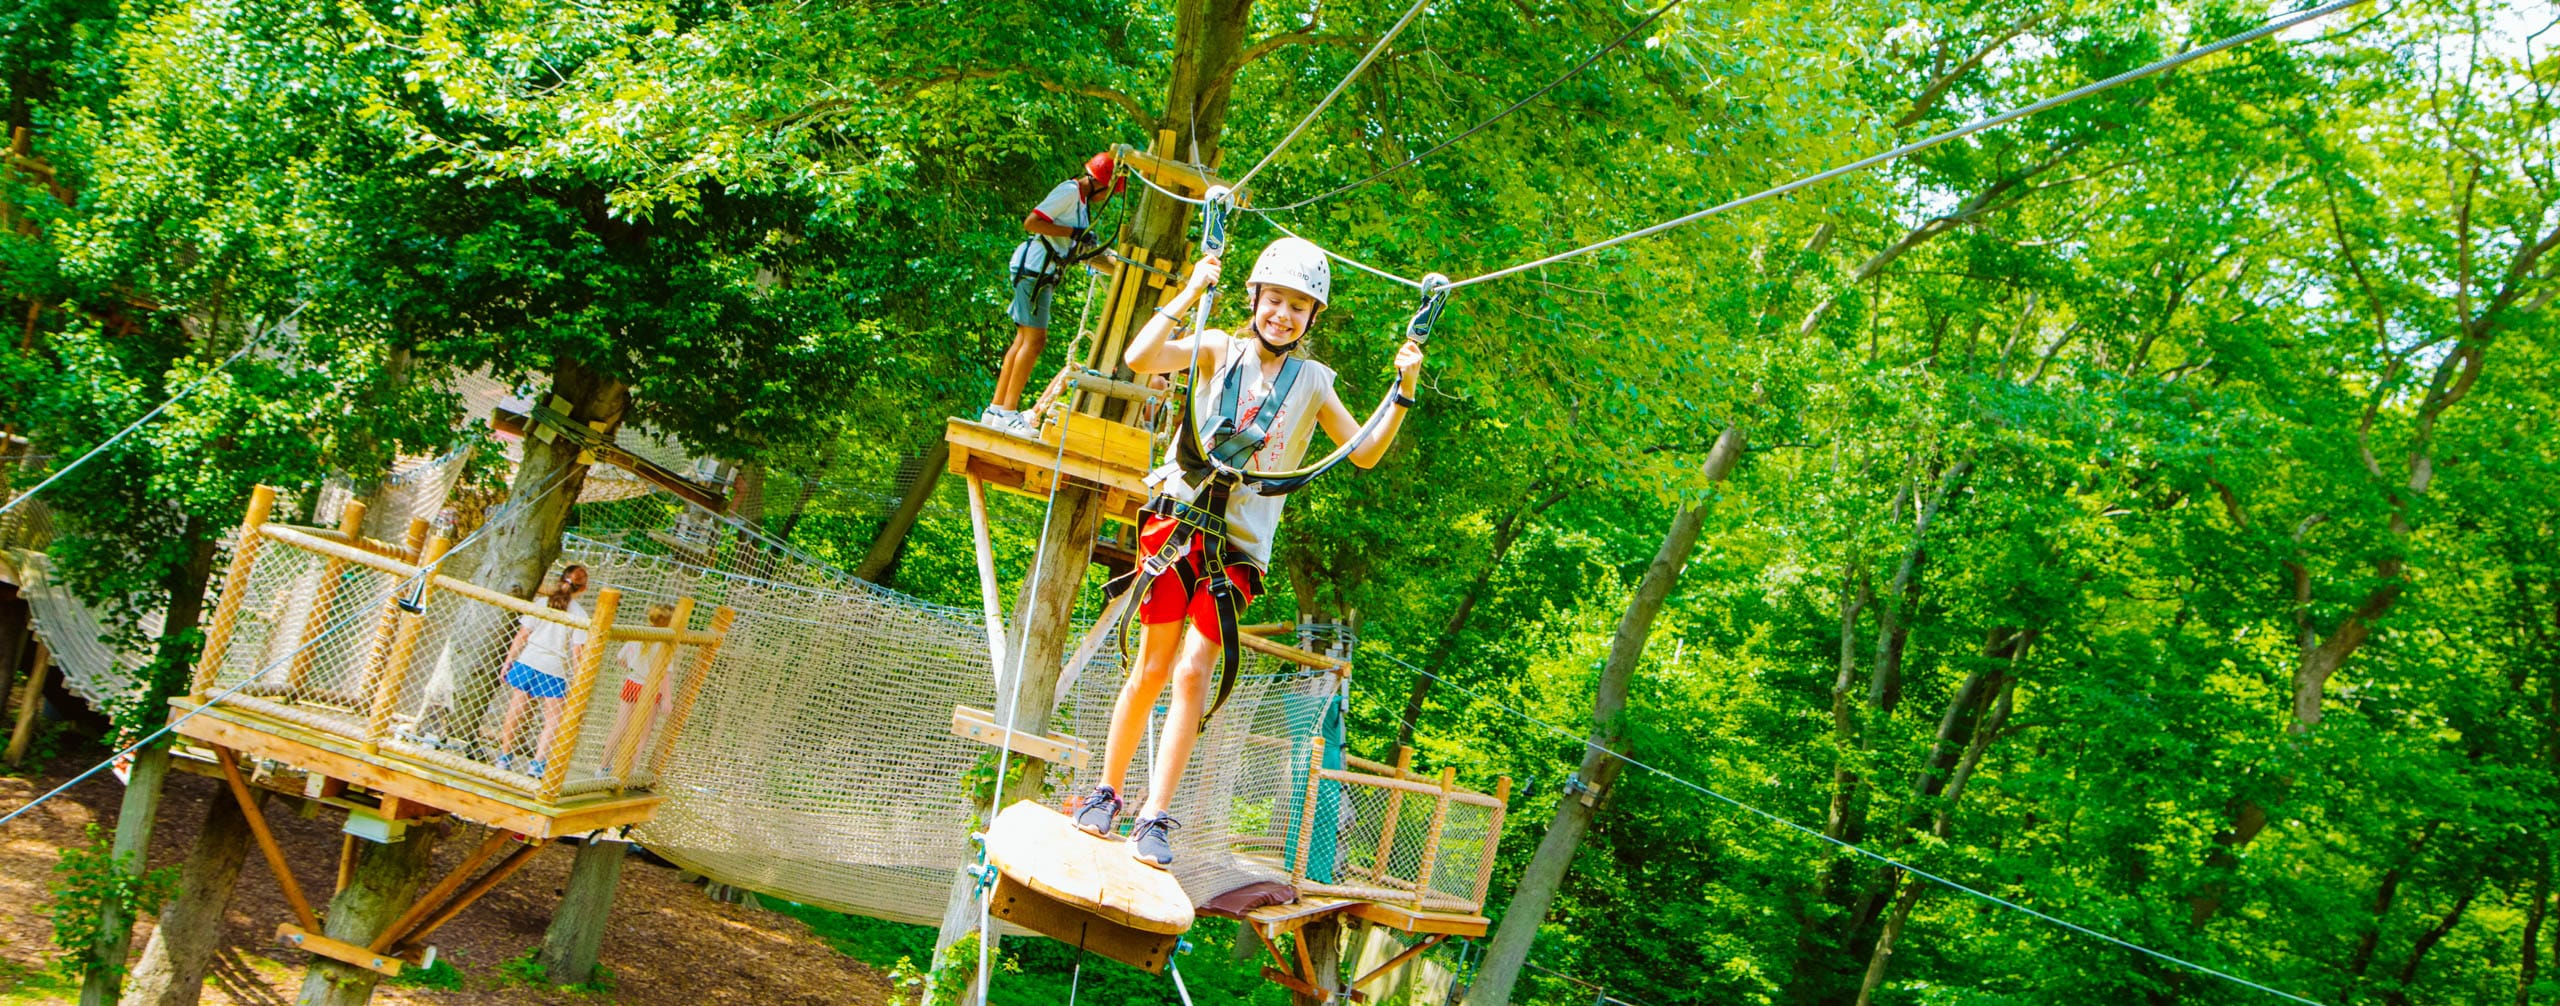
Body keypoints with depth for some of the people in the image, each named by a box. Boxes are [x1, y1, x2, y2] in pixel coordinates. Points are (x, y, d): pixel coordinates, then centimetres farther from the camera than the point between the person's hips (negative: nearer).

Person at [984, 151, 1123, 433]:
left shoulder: (1082, 200, 19)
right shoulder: (1069, 191, -12)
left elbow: (1080, 252, 22)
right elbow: (1031, 222, -20)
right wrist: (1073, 232, -18)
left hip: (1043, 273, 10)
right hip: (1034, 268, -10)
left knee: (1024, 340, 9)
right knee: (1035, 339, -12)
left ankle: (995, 409, 10)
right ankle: (1007, 411, -11)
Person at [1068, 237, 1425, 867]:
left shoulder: (1313, 382, 9)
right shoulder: (1220, 350, 2)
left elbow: (1365, 454, 8)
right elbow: (1139, 358, -14)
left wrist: (1404, 393, -4)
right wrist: (1192, 291, -15)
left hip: (1242, 544, 1)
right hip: (1180, 519, -1)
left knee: (1192, 672, -10)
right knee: (1154, 666, -1)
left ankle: (1154, 819, -8)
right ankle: (1105, 793, 17)